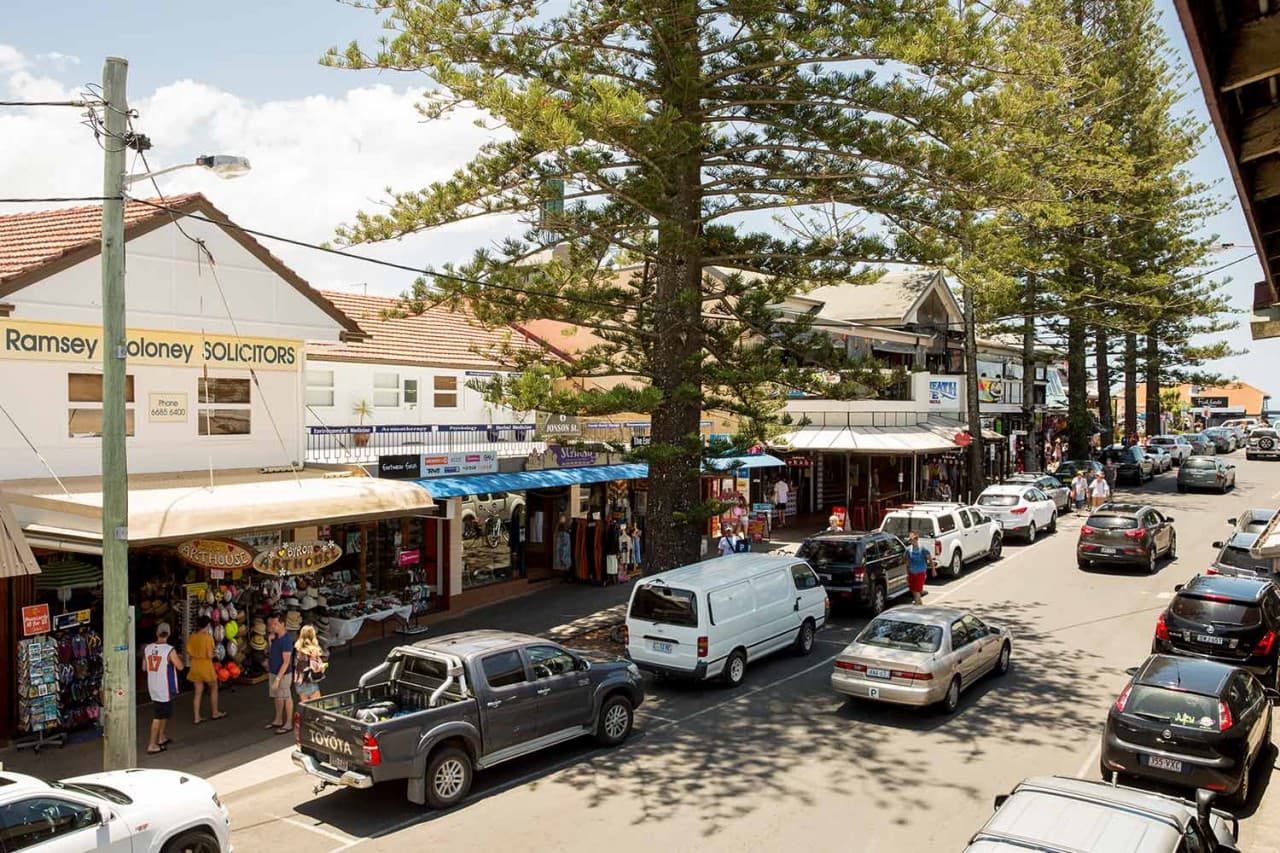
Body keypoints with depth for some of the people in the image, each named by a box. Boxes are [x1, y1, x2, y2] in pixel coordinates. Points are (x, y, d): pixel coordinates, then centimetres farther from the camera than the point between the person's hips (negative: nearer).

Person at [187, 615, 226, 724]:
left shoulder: (191, 637, 0)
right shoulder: (208, 637, -17)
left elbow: (189, 654, 1)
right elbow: (210, 655, -18)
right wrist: (214, 654, 3)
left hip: (195, 667, 5)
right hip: (206, 667, -5)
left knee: (198, 692, 12)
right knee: (214, 689, 16)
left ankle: (196, 717, 12)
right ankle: (215, 713, 24)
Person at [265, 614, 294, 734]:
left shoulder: (286, 639, -24)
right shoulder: (275, 636, 0)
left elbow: (286, 662, -25)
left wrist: (278, 678, -26)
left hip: (283, 674, -8)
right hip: (273, 671, 8)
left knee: (286, 698, 4)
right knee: (277, 697, 19)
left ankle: (288, 724, 14)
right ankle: (278, 720, 33)